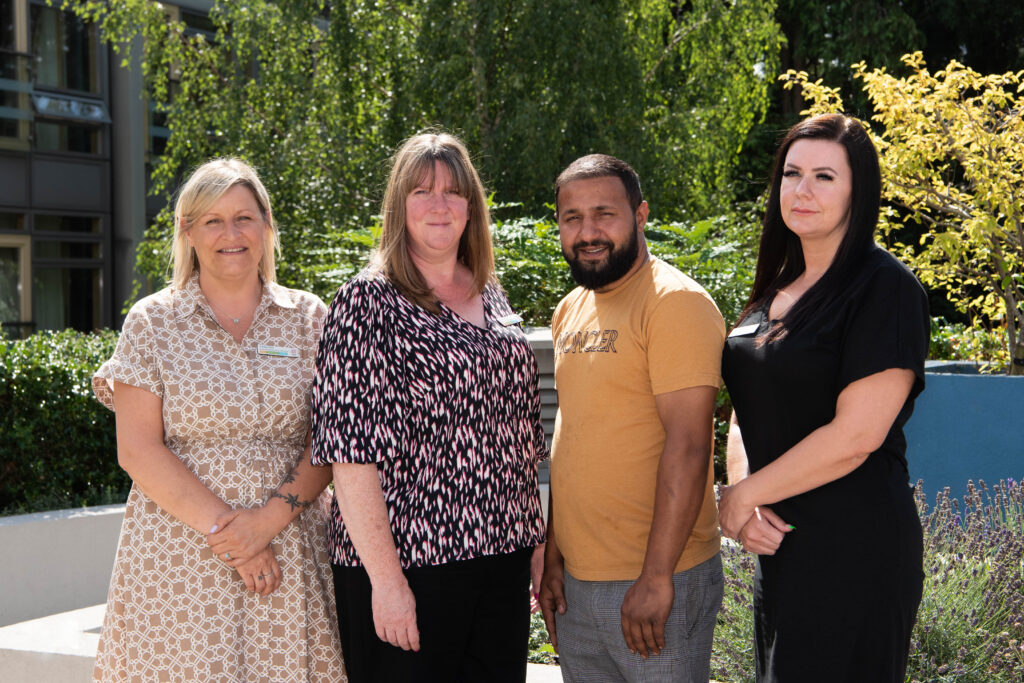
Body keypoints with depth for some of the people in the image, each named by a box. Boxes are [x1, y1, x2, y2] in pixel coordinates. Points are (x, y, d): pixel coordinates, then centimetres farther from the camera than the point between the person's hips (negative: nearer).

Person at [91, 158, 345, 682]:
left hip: (291, 554, 2)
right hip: (180, 556, -1)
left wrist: (275, 515, -12)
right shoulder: (152, 323, 4)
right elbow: (137, 450, -4)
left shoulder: (308, 318, 8)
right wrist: (220, 527, -12)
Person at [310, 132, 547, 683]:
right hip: (406, 562, -6)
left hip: (502, 556, 6)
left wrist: (537, 541, 13)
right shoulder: (369, 301, -7)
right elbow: (353, 451, -14)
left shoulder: (491, 299, 12)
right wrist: (385, 577, -18)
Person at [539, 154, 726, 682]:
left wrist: (656, 577, -21)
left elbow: (687, 447, -19)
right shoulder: (570, 311, 12)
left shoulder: (675, 302, -13)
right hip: (576, 582, 7)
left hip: (655, 584, -7)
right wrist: (553, 556, 13)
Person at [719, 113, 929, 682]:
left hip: (855, 547, -8)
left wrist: (743, 495, -11)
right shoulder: (778, 288, 12)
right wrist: (743, 500, -5)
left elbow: (856, 434, -19)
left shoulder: (886, 288, -12)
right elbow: (746, 413, 14)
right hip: (777, 540, 8)